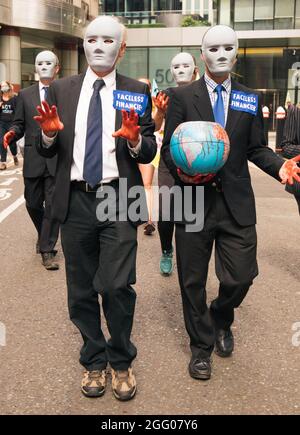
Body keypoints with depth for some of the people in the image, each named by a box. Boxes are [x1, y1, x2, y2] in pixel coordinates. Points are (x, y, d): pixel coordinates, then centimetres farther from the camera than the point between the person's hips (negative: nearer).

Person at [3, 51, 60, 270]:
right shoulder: (25, 94, 10)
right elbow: (19, 124, 9)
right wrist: (12, 133, -11)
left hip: (57, 159, -2)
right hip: (33, 159, 3)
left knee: (53, 205, -2)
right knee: (33, 204, 12)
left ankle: (47, 250, 7)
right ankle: (45, 235, 40)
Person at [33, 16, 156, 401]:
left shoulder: (136, 91, 5)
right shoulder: (61, 90, 9)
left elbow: (149, 153, 3)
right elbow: (47, 151, 9)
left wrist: (135, 140, -19)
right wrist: (49, 133, -12)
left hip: (118, 199, -2)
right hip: (75, 200, 2)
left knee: (117, 286, -7)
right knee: (81, 290, 10)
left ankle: (120, 362, 19)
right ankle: (93, 360, 30)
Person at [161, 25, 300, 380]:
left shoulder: (250, 100, 10)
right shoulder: (181, 96, 3)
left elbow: (255, 149, 9)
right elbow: (168, 147, 2)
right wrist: (182, 169, -18)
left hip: (236, 203, 2)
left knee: (240, 277, 2)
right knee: (192, 280, 8)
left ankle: (220, 318, 37)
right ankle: (201, 346, 29)